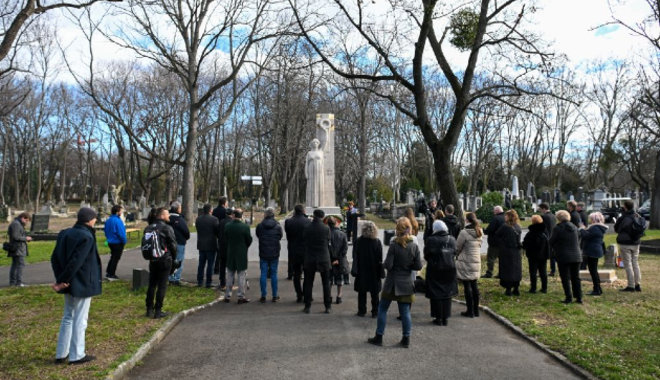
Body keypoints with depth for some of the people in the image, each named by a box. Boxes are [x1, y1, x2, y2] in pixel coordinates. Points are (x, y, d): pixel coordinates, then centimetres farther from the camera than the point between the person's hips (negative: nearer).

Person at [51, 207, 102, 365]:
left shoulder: (64, 233, 5)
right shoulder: (87, 237, -19)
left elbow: (55, 258, 3)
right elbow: (76, 262, -24)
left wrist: (60, 279, -2)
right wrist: (61, 281, -15)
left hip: (69, 284, 8)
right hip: (83, 285, -8)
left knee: (68, 317, 19)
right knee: (80, 320, 4)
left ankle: (61, 354, 26)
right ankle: (77, 356, 14)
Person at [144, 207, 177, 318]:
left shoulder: (148, 228, 5)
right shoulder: (167, 228, -13)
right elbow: (173, 245, -11)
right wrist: (173, 258, 4)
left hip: (152, 260, 6)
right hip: (165, 260, -6)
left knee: (152, 285, 14)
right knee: (162, 286, 2)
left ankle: (149, 310, 20)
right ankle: (158, 311, 6)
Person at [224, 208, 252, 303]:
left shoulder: (227, 226, -6)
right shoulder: (245, 227, -15)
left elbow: (225, 239, 2)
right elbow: (249, 240, -7)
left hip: (230, 254, 3)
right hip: (242, 254, -3)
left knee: (230, 276, 14)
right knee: (241, 276, 5)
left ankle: (227, 296, 21)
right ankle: (241, 296, 9)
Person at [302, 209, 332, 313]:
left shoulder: (307, 228, -9)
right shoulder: (326, 228, -10)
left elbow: (304, 241, 0)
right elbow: (328, 241, 0)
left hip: (310, 259, 0)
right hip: (324, 259, 0)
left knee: (308, 283, 10)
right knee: (326, 284, 11)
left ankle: (307, 306, 12)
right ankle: (328, 306, 14)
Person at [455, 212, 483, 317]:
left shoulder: (464, 232, -15)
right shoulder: (479, 232, 5)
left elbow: (457, 247, -8)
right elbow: (479, 246, 11)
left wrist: (457, 256, 13)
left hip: (465, 262, -6)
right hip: (477, 261, 6)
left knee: (467, 287, 2)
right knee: (474, 286, 14)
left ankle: (470, 311, 7)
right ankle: (476, 310, 21)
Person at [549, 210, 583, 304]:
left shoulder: (557, 228, -12)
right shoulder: (574, 227, 6)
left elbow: (551, 242, -8)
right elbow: (576, 241, 15)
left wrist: (555, 248, 12)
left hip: (563, 257, -5)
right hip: (576, 256, 5)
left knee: (565, 278, 2)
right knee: (575, 278, 13)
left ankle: (568, 298, 2)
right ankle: (579, 298, 15)